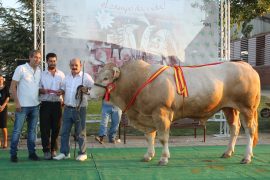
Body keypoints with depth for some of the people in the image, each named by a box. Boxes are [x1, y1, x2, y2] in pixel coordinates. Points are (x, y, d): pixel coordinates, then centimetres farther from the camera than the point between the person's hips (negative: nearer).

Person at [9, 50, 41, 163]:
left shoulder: (40, 71, 9)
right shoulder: (21, 69, -6)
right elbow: (13, 87, -7)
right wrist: (17, 102, -12)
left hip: (35, 106, 5)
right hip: (22, 106, -5)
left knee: (32, 131, 10)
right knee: (17, 130, -1)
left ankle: (32, 153, 17)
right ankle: (13, 154, 6)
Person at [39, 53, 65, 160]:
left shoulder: (61, 74, 9)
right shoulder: (42, 74, 7)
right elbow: (37, 89, 5)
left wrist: (61, 92, -14)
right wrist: (43, 91, -16)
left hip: (57, 104, 1)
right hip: (45, 104, -1)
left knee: (56, 127, 4)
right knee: (45, 128, -4)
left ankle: (53, 149, 15)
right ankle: (46, 150, 1)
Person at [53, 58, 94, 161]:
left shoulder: (85, 77, -4)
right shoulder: (67, 77, 13)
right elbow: (63, 89, 23)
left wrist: (86, 90, -19)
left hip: (80, 109, -5)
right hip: (67, 109, 5)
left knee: (80, 132, 3)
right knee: (64, 131, 7)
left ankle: (82, 153, 13)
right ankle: (64, 152, 16)